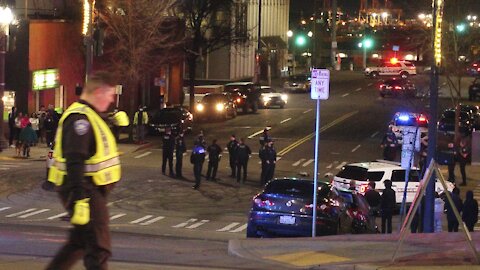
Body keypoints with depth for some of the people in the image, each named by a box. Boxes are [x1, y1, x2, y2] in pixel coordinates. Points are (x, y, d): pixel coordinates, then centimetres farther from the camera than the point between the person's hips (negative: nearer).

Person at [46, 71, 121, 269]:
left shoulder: (89, 115, 16)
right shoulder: (79, 118, -18)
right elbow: (75, 162, -27)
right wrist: (80, 200, -31)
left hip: (92, 190, 11)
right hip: (84, 192, -11)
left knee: (79, 242, 19)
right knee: (98, 249, -8)